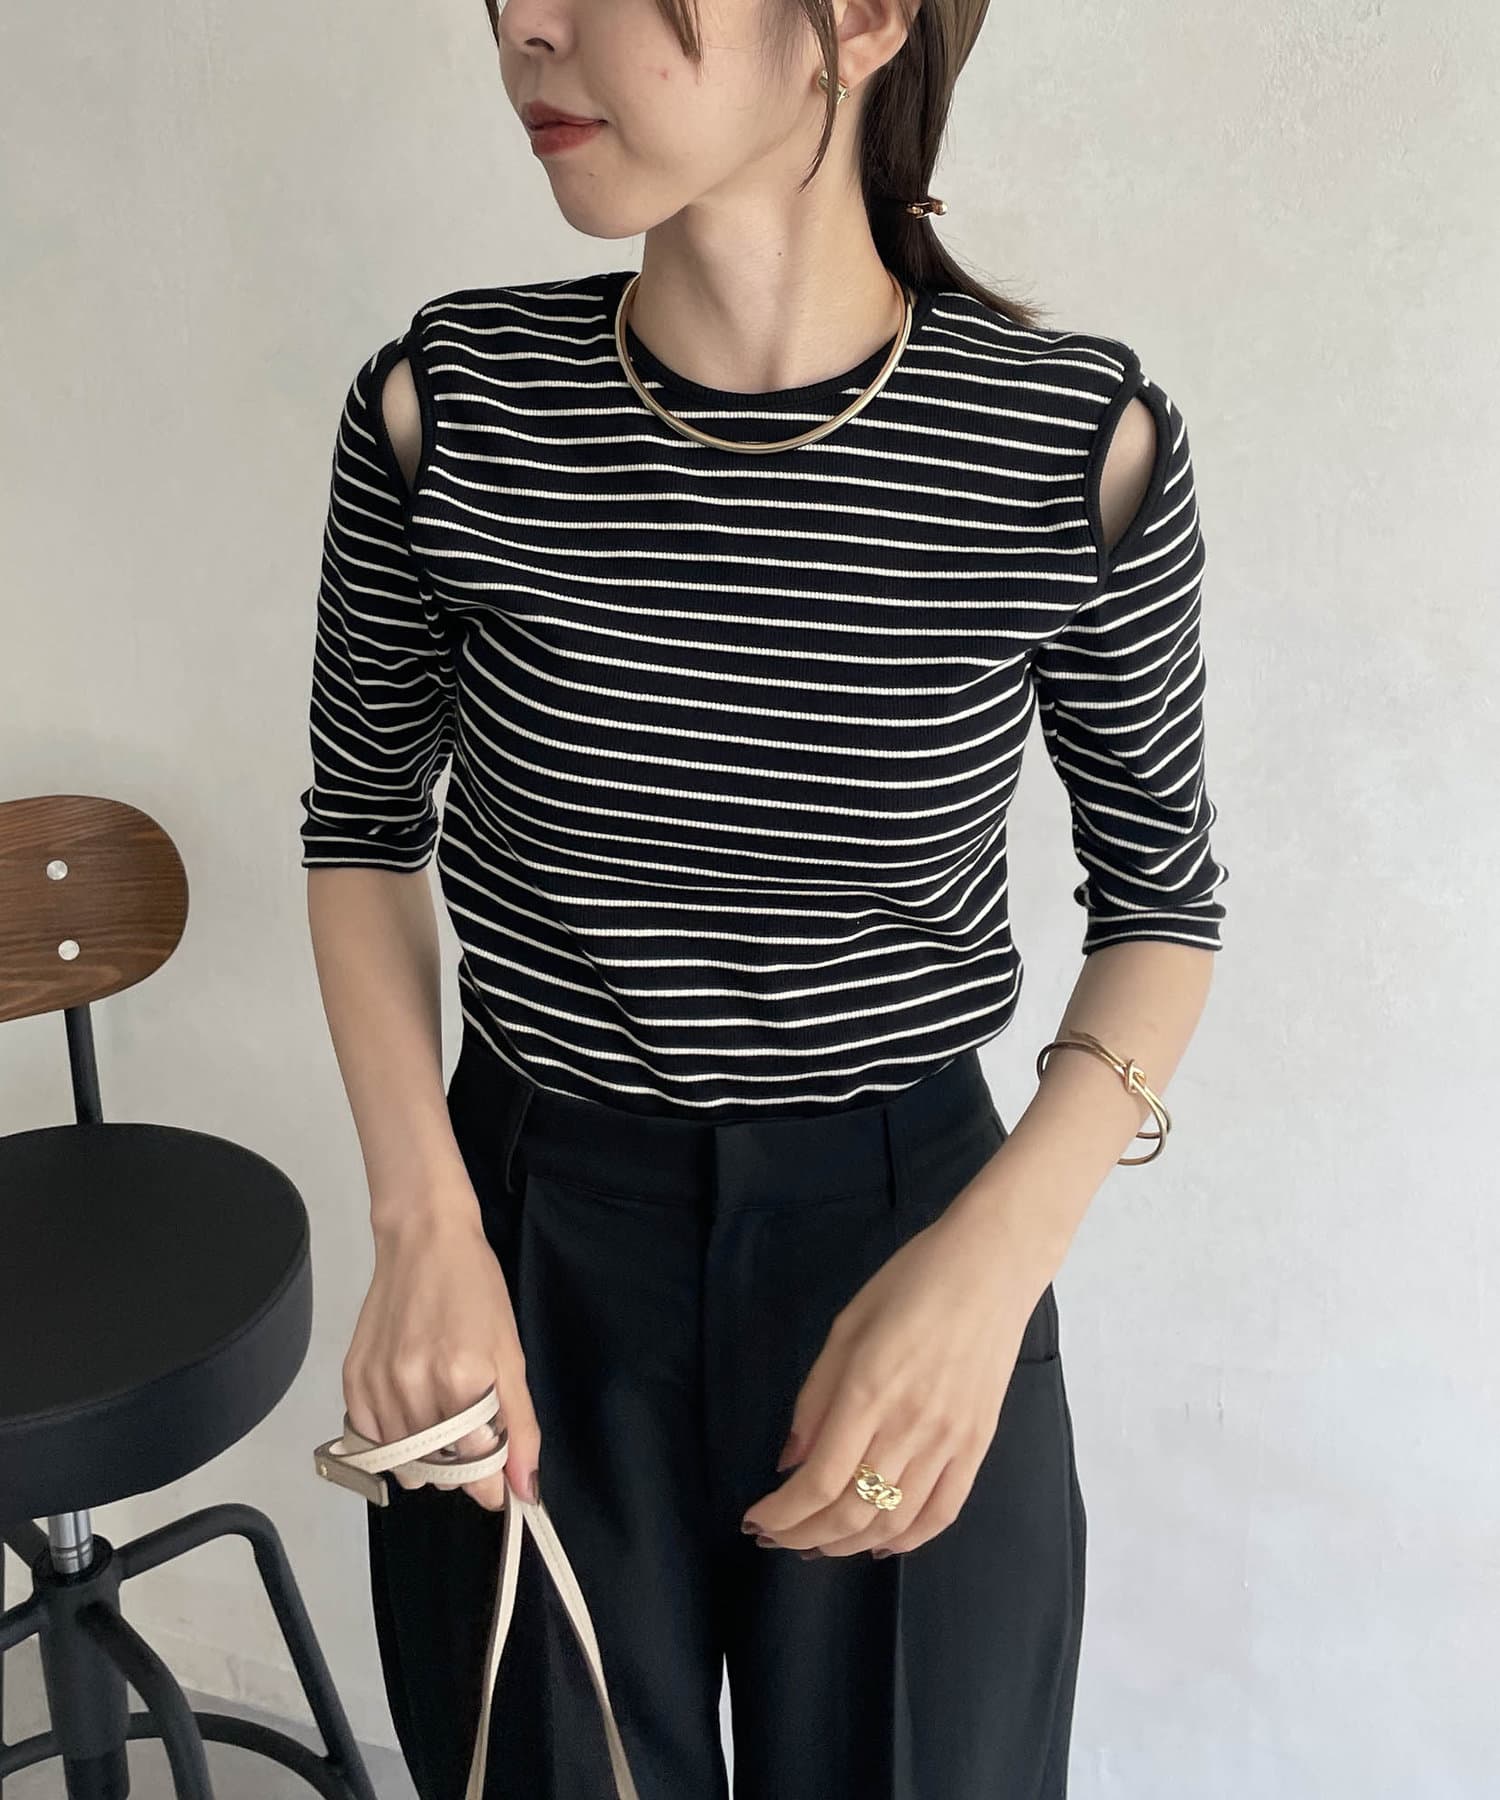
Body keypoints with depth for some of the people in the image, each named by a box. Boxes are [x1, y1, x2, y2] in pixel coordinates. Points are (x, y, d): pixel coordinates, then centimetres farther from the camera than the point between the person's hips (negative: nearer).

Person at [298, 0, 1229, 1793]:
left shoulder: (1080, 439, -14)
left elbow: (1160, 890, -2)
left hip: (908, 1246, 0)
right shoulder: (444, 404, -11)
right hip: (532, 1248, 1)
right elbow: (364, 820, 3)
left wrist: (997, 1258, -17)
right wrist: (422, 1226, -10)